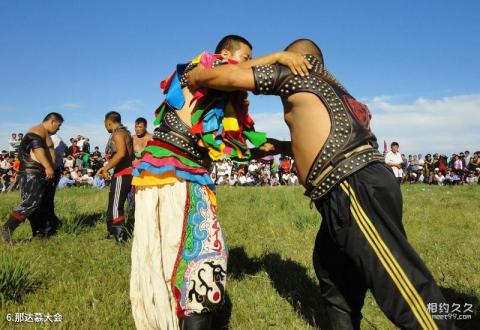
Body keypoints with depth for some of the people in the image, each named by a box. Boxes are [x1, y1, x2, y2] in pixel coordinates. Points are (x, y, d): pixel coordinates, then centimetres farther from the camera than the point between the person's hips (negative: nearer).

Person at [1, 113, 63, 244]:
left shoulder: (45, 134, 25)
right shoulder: (39, 131, -7)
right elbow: (37, 148, -23)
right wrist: (48, 167, -30)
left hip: (38, 174, 11)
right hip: (32, 173, -11)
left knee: (37, 205, 11)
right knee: (30, 203, -16)